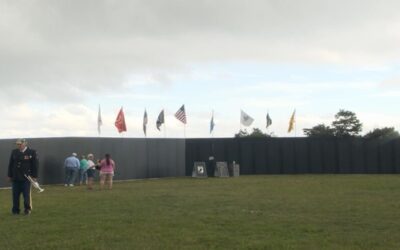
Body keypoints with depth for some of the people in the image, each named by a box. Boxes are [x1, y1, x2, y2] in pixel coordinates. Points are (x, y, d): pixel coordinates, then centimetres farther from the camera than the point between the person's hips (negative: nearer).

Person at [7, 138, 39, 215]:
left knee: (26, 195, 0)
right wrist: (10, 175, 10)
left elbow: (35, 165, -2)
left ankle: (27, 209, 12)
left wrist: (34, 176, -6)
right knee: (15, 195, 6)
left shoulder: (32, 152, -3)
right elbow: (10, 164, 14)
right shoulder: (14, 152, 9)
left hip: (26, 178, -4)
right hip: (15, 178, 4)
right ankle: (15, 210, 15)